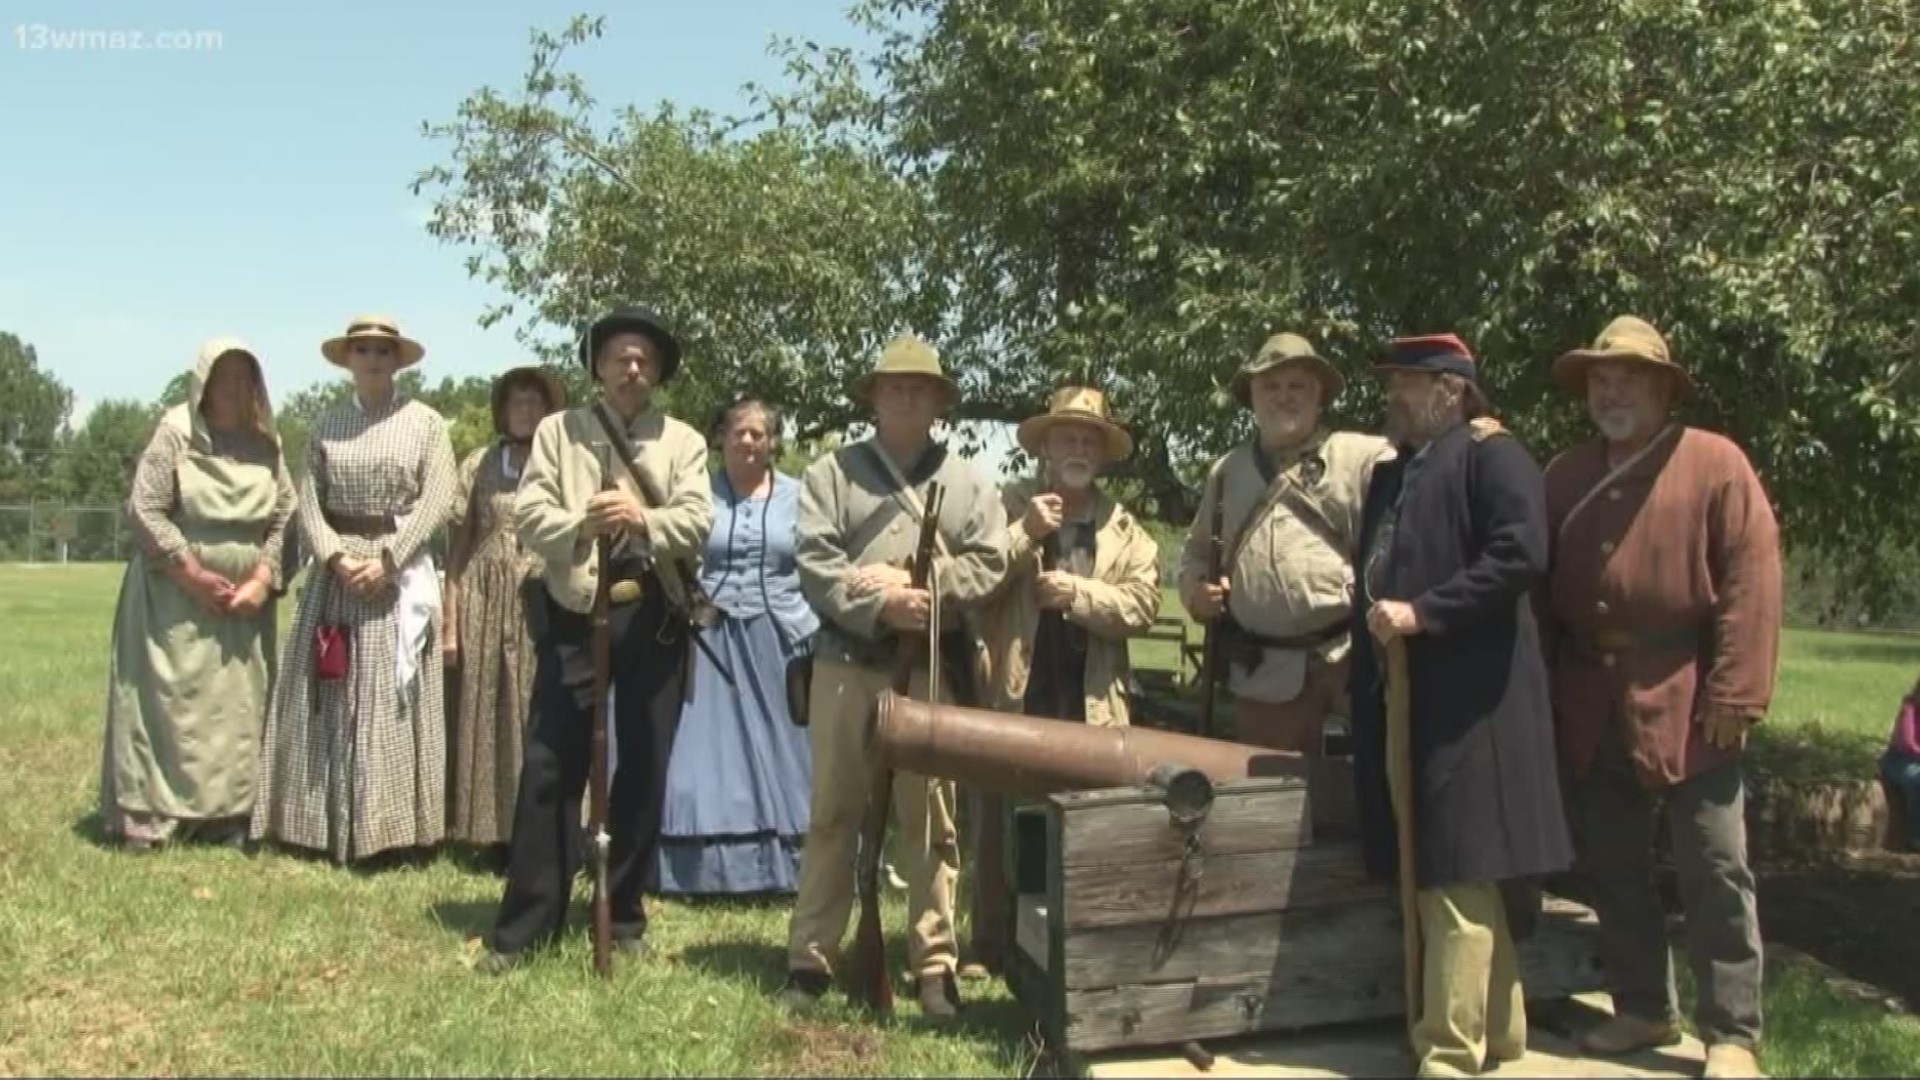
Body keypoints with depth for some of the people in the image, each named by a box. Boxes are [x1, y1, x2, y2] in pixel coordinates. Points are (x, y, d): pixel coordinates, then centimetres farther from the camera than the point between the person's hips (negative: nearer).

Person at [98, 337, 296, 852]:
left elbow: (285, 519, 7)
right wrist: (194, 575, -12)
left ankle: (227, 814, 8)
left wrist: (263, 580, -6)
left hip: (244, 600, 4)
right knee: (166, 698, -4)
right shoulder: (175, 431, -5)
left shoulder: (266, 444, 7)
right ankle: (148, 814, 0)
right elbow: (144, 509, -9)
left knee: (238, 706, 3)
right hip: (175, 597, -4)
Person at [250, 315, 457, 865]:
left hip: (400, 572, -3)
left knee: (392, 700, -1)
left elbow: (437, 500, -8)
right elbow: (308, 500, 3)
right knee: (328, 700, 5)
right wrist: (336, 557, -13)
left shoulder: (425, 422, 1)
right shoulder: (327, 422, 9)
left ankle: (389, 827, 3)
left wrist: (387, 558, -16)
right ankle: (324, 823, 12)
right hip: (335, 569, 3)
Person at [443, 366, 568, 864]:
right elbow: (458, 546, 7)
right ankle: (497, 832, 11)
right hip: (488, 604, 1)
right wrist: (449, 622, 1)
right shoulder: (479, 465, 8)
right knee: (487, 717, 3)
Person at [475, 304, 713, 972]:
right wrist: (582, 524, -23)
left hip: (653, 617, 1)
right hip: (574, 612, -1)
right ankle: (525, 924, 7)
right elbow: (528, 514, -3)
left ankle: (625, 917, 20)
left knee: (643, 769, 7)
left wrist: (643, 520, -26)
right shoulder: (558, 431, 8)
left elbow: (698, 521, -6)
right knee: (550, 767, -1)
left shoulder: (683, 441, 8)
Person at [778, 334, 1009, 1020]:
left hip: (933, 673, 1)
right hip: (846, 667, 0)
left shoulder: (968, 482, 10)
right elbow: (814, 565, -4)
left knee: (931, 821, 6)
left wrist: (915, 584, -11)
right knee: (833, 815, 6)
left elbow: (988, 565, 0)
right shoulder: (832, 472, 6)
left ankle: (934, 964, 14)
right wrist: (881, 606, -17)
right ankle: (810, 959, 14)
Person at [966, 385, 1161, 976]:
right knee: (999, 828, 5)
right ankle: (991, 948, 16)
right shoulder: (1005, 505, 6)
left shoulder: (1124, 526, 12)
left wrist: (1079, 592, -12)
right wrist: (1025, 534, -13)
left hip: (1089, 705, 1)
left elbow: (1143, 603, -1)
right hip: (1011, 696, -1)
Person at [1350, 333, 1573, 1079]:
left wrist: (1423, 613, -18)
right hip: (1401, 701, 9)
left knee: (1458, 875, -5)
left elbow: (1521, 555, -18)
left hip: (1465, 700, -9)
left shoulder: (1489, 453, -5)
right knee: (1433, 873, 14)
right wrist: (1373, 626, 11)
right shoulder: (1391, 474, 21)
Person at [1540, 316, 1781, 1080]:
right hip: (1591, 712, 5)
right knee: (1613, 872, 12)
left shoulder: (1715, 464, -3)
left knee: (1714, 873, 1)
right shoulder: (1564, 477, 13)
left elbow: (1752, 582, -9)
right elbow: (1541, 588, 14)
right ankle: (1643, 1010, 26)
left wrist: (1735, 696, -15)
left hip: (1686, 707, -5)